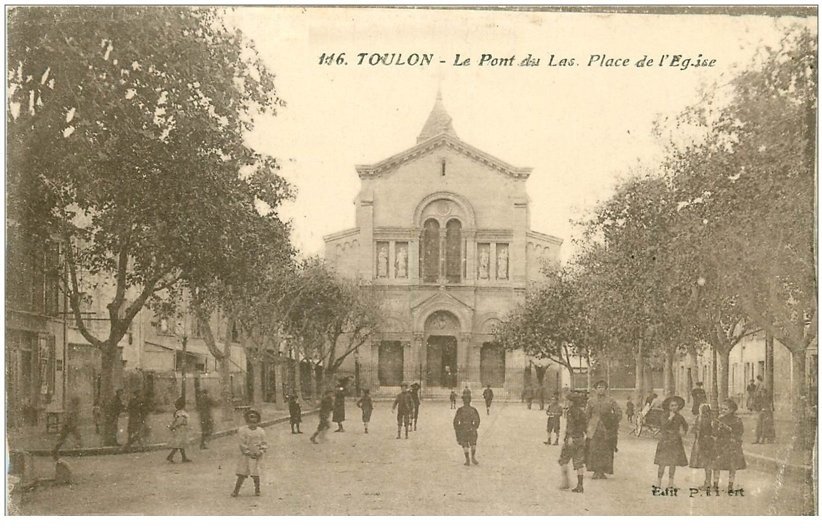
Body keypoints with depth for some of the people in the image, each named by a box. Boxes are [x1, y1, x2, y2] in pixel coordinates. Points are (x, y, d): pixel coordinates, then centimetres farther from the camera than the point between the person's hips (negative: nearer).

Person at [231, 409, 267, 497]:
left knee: (256, 475, -2)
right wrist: (248, 452, -13)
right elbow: (242, 443, -6)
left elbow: (264, 444, 9)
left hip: (256, 456, 1)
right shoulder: (242, 430, -2)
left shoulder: (261, 431, 6)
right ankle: (236, 490, 8)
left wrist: (260, 452, -8)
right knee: (242, 474, -2)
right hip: (245, 456, -1)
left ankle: (257, 490, 14)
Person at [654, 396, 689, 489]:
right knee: (663, 463, -8)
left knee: (673, 463, 4)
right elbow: (663, 426, -19)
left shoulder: (679, 417, 7)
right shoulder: (666, 415, -6)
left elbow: (685, 425, 23)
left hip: (676, 442, 4)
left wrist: (684, 431, 5)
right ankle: (658, 482, 0)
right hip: (665, 441, -4)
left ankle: (670, 482, 15)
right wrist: (670, 418, -27)